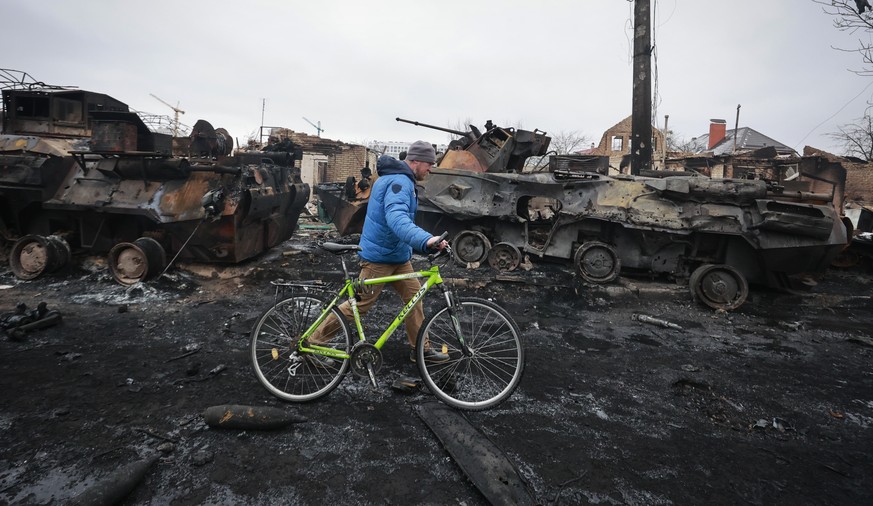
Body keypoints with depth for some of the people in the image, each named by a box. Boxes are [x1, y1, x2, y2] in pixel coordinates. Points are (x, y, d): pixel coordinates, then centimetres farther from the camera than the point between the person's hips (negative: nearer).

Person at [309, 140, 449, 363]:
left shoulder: (395, 178, 13)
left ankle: (420, 349, 21)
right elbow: (396, 218, -40)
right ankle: (314, 341, 14)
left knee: (414, 298, 9)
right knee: (360, 304, 0)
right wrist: (426, 239, -54)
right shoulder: (400, 182, -21)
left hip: (397, 255, 10)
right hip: (380, 257, -10)